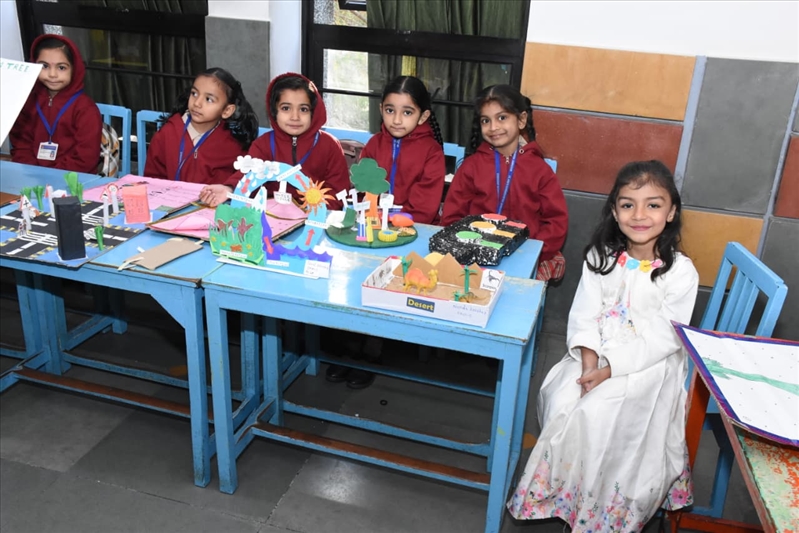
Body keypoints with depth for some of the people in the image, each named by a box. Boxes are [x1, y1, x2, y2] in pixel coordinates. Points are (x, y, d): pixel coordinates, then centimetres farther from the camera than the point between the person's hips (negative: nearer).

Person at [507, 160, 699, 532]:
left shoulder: (681, 272, -10)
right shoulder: (601, 256, 2)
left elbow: (663, 340, -12)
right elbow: (584, 313, -2)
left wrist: (611, 370, -19)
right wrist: (589, 361, -18)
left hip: (647, 366, -4)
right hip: (595, 355, 4)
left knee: (597, 414, -21)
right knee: (561, 399, -16)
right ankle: (557, 488, 7)